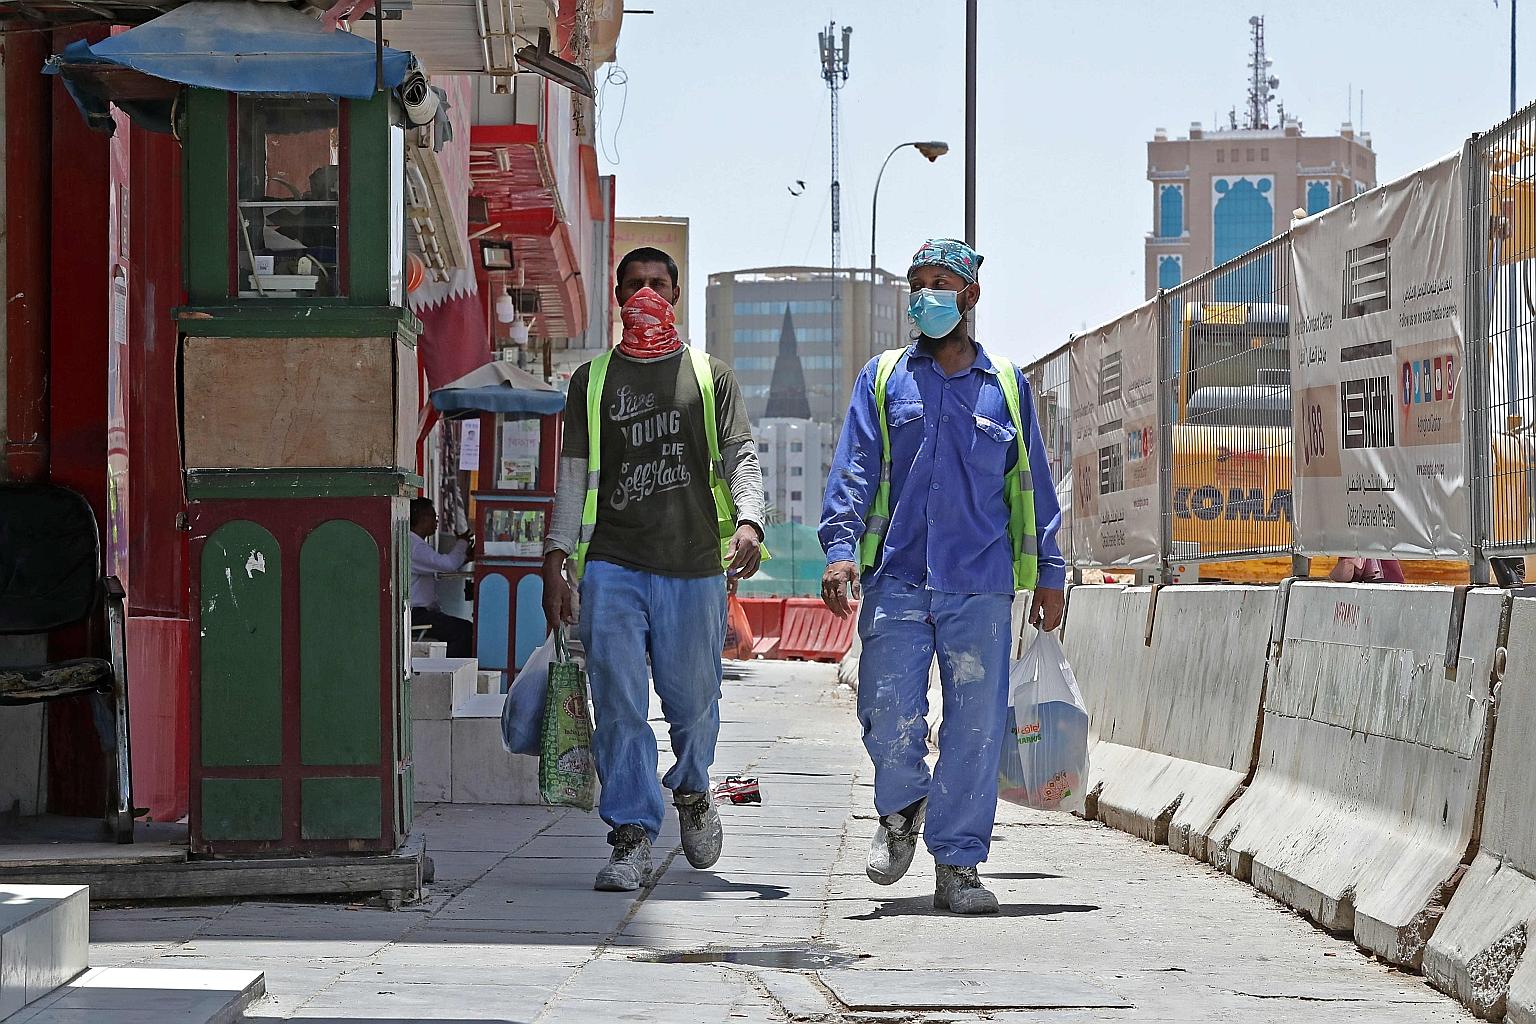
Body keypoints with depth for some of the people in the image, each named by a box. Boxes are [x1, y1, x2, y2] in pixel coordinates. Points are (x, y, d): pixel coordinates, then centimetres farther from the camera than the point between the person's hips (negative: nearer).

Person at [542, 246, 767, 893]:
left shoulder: (711, 376, 12)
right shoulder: (592, 380, 14)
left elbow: (741, 456, 4)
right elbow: (574, 475, 14)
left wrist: (749, 521, -15)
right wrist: (557, 558, 4)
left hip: (694, 570, 0)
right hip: (612, 566, 0)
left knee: (693, 704, 5)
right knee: (619, 706, -10)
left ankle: (692, 792, 35)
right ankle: (632, 837, -7)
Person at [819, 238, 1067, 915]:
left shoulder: (1006, 386, 13)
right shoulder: (883, 379, 11)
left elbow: (1032, 485, 16)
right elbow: (853, 469, 4)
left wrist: (1049, 573, 11)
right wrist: (841, 546, -11)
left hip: (981, 587, 1)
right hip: (896, 581, -1)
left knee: (976, 727, -2)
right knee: (888, 714, -9)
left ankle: (957, 866, 6)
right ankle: (901, 808, 21)